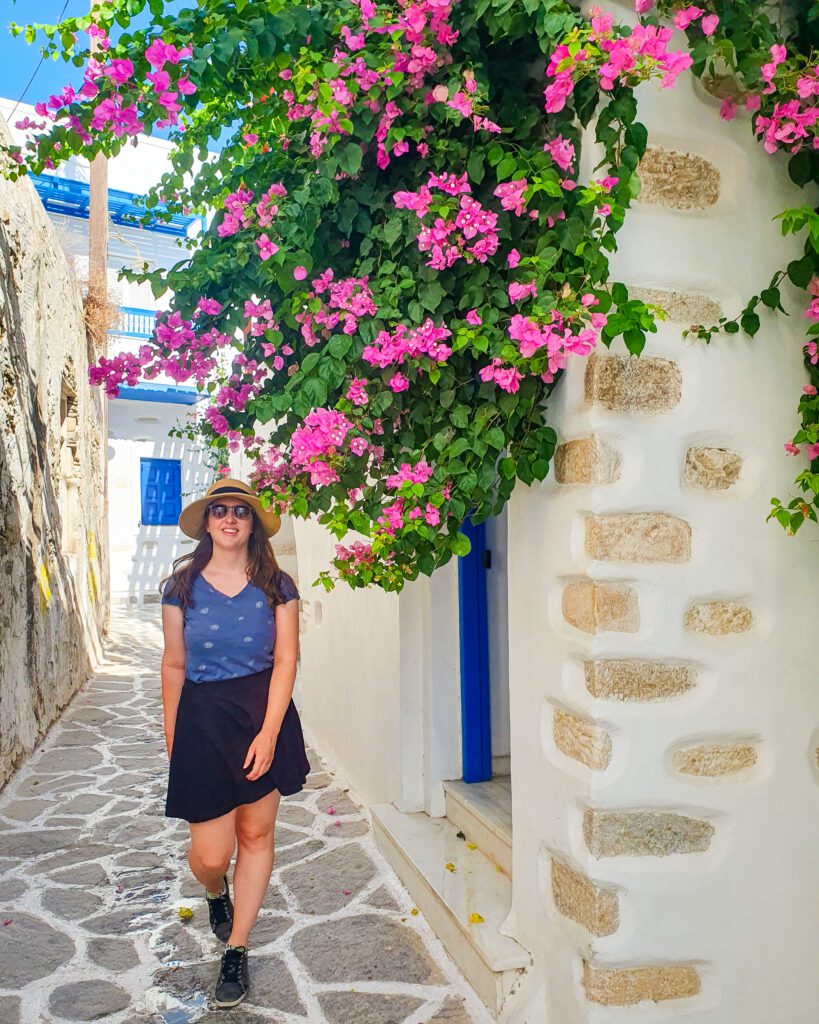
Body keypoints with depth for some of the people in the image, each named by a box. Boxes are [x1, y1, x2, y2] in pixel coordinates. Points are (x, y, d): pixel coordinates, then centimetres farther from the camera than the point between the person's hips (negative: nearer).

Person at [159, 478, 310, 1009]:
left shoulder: (276, 585, -3)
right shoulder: (182, 585, 0)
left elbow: (285, 660, -6)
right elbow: (174, 664, 6)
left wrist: (269, 731, -15)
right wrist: (172, 734, 10)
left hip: (265, 712, 0)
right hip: (202, 718, 0)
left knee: (256, 834, 8)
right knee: (211, 854, 1)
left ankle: (236, 948, 29)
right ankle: (216, 895, 40)